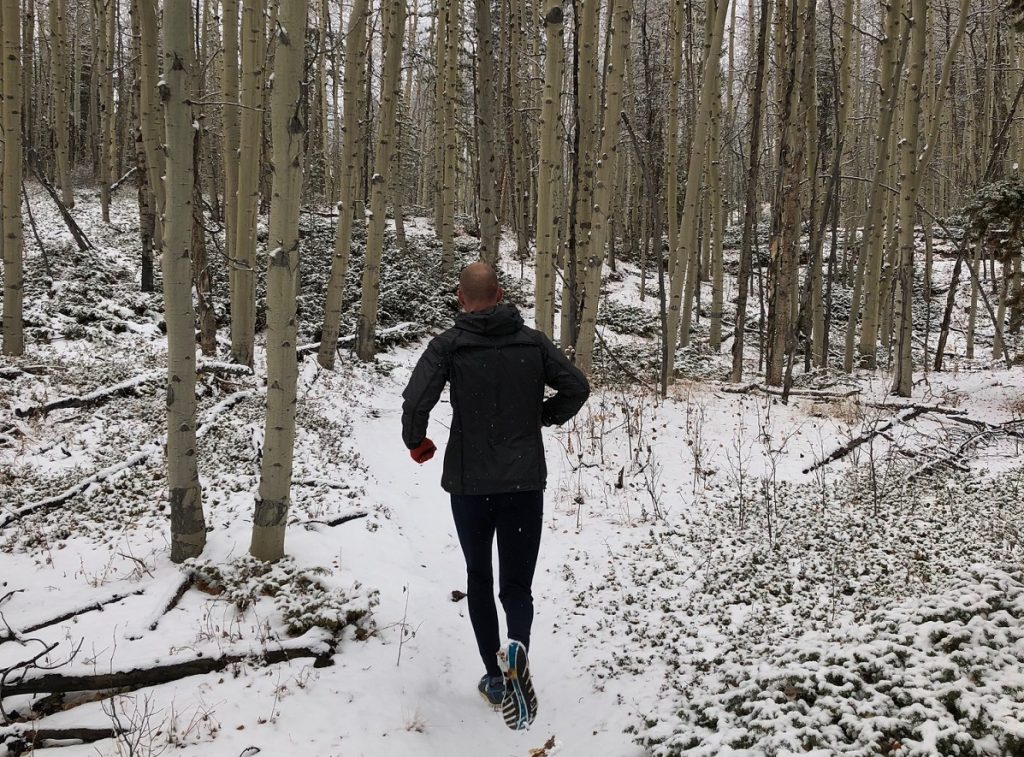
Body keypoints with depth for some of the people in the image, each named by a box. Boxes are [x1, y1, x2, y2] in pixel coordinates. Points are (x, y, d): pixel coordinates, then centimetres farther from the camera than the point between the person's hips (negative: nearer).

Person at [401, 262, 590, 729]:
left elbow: (416, 400, -18)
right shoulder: (532, 342, 2)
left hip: (470, 481, -1)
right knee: (517, 584, 7)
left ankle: (495, 676, 17)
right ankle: (516, 649, -23)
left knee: (479, 580, 17)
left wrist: (416, 443, 1)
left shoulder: (449, 345, -6)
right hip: (525, 480, 1)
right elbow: (577, 387, 2)